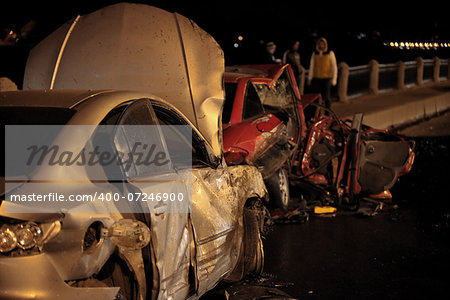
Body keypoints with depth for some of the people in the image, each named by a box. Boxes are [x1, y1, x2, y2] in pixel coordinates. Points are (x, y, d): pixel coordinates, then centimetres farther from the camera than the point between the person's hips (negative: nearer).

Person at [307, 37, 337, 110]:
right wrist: (309, 78, 8)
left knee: (326, 97, -4)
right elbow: (311, 66, 12)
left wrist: (334, 79, -3)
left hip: (326, 78, -2)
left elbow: (334, 67, 3)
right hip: (316, 79, 2)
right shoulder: (314, 54, 9)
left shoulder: (330, 53, 2)